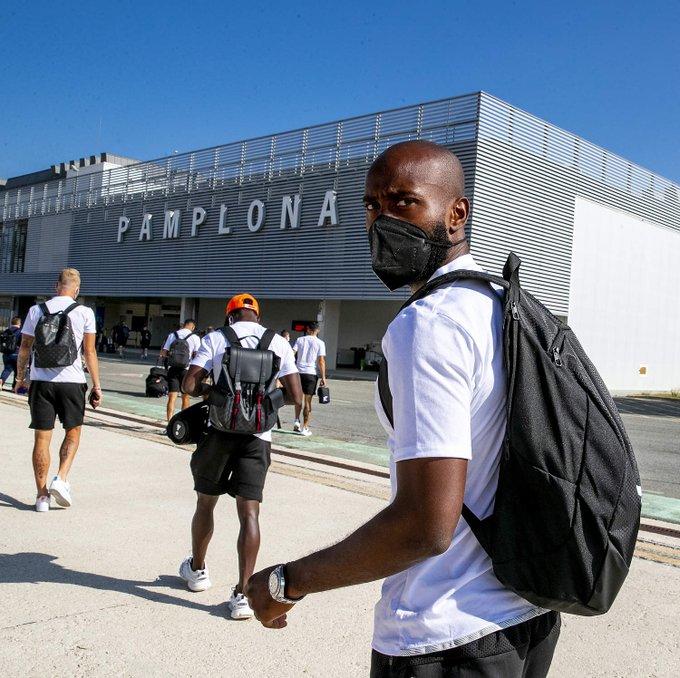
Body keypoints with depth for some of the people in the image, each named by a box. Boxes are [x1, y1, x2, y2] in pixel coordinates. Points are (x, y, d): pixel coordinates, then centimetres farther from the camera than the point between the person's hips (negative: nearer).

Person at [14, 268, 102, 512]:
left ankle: (42, 495, 9)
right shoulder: (85, 313, -2)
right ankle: (61, 479, -2)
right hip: (72, 381, -1)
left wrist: (20, 378, 22)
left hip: (41, 381, 2)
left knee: (42, 438, 6)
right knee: (73, 433, 16)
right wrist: (96, 386, 3)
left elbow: (25, 348, 9)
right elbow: (90, 352, -2)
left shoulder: (36, 310, 4)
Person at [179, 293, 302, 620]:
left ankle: (197, 569, 38)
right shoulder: (279, 344, 5)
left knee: (205, 502, 19)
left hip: (220, 431, 0)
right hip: (258, 436, 0)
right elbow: (295, 396, 1)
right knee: (249, 512, 0)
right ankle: (242, 594, -5)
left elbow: (189, 384, -6)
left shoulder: (216, 338, 2)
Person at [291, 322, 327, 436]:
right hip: (311, 373, -2)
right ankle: (305, 428, 6)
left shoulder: (299, 340, 6)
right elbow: (321, 361, -5)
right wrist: (323, 377, -1)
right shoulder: (320, 343, 0)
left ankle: (296, 421, 8)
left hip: (298, 372, 2)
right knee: (308, 401, 4)